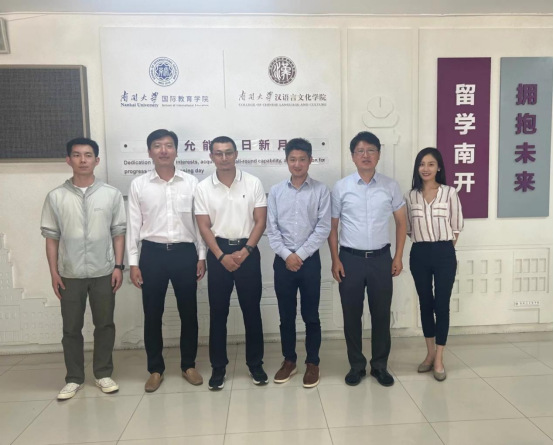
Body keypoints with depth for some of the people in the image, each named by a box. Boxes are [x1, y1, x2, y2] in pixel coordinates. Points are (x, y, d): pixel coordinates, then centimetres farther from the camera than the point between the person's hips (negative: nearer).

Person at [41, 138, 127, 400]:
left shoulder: (111, 194, 0)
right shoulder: (56, 197, 1)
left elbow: (118, 233, 2)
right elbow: (51, 237, 3)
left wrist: (118, 266, -4)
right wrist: (54, 272, -1)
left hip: (103, 272, 0)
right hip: (70, 274, 1)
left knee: (105, 325, 8)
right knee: (71, 328, 9)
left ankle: (103, 374, 23)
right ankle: (74, 378, 24)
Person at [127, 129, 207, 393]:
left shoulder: (191, 183, 3)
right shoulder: (138, 185, 2)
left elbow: (199, 222, 5)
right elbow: (133, 225, 2)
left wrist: (202, 256, 1)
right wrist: (133, 263, -2)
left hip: (185, 253, 0)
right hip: (153, 254, 0)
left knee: (189, 312, 8)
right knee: (152, 314, 8)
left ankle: (188, 365, 25)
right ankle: (155, 369, 25)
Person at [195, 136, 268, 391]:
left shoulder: (253, 183, -1)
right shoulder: (203, 188, 1)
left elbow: (260, 221, -2)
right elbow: (204, 227, -1)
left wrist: (245, 251, -11)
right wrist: (221, 256, -11)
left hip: (248, 251, 0)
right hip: (218, 253, 1)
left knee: (252, 310, 6)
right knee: (218, 312, 6)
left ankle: (256, 364, 21)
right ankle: (218, 367, 19)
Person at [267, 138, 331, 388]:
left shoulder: (321, 191, -1)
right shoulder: (276, 192, 5)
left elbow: (323, 229, -7)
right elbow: (272, 229, 1)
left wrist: (300, 255, -12)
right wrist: (286, 255, -11)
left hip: (309, 260, -2)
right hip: (283, 260, 2)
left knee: (311, 316, 7)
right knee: (286, 315, 11)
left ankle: (312, 363, 23)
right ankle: (289, 361, 27)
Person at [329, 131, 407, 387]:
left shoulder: (390, 186, 2)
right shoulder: (341, 188, -1)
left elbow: (401, 222, 8)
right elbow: (332, 226, 3)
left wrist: (398, 257, 2)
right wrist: (335, 260, -3)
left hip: (381, 258, 1)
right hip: (350, 259, 0)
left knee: (381, 314, 9)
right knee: (352, 315, 8)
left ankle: (380, 365, 26)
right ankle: (356, 365, 25)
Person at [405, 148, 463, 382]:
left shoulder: (449, 193, -2)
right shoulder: (411, 195, 4)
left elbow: (457, 225, 2)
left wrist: (445, 248, 3)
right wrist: (423, 245, 6)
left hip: (444, 254, -2)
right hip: (419, 255, 2)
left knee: (442, 305, 1)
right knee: (425, 304, 11)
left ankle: (439, 359, 10)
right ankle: (430, 353, 25)